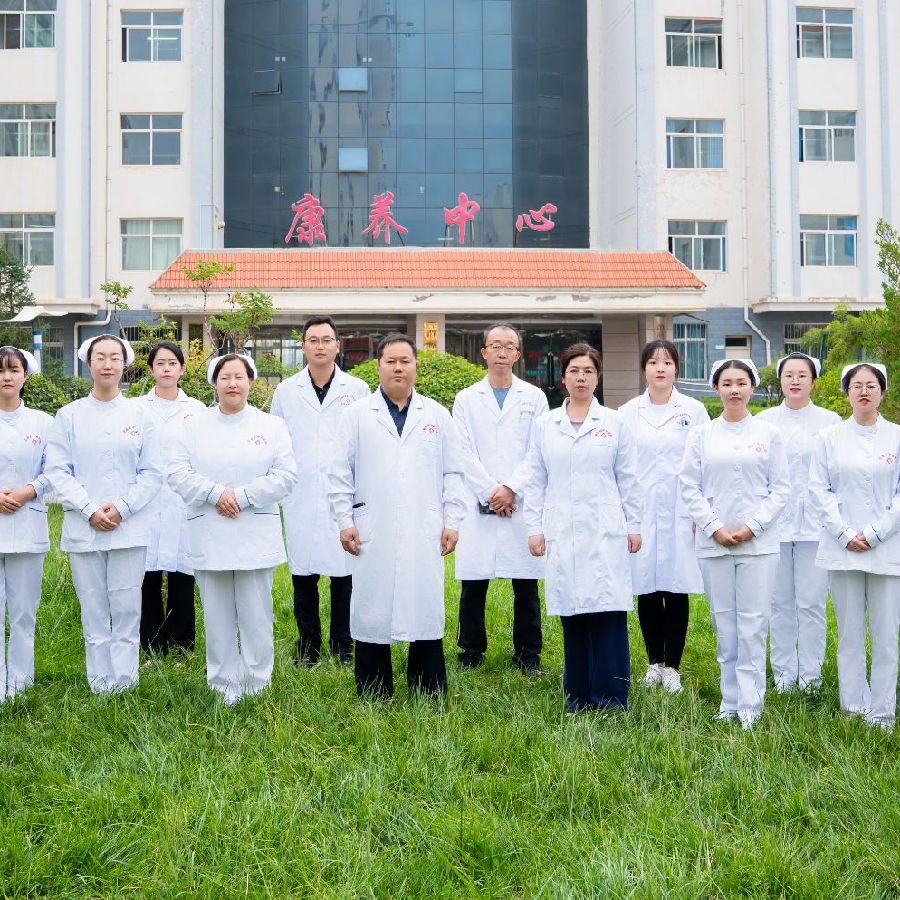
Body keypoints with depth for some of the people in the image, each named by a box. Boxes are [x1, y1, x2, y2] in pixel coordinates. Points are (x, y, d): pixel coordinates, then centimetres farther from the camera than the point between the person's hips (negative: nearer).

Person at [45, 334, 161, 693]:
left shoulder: (140, 414, 5)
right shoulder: (69, 415, 5)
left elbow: (152, 473, 3)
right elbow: (58, 470, 0)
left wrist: (121, 508, -10)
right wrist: (90, 511, -11)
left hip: (130, 527, 0)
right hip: (83, 528, 0)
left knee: (127, 610, -1)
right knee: (93, 613, 4)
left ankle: (125, 684, 8)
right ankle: (101, 685, 13)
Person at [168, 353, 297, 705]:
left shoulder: (272, 426, 5)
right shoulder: (194, 427, 8)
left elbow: (285, 475, -3)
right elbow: (178, 474, -1)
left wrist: (241, 496, -12)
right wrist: (216, 493, -15)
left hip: (256, 539, -1)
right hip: (208, 539, 1)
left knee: (256, 616, 2)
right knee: (217, 617, 6)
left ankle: (257, 687, 13)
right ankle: (224, 687, 17)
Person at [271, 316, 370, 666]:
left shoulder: (358, 389, 6)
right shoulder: (286, 391, 10)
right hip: (301, 499, 1)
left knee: (344, 573, 0)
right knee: (303, 575, 4)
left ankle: (343, 646, 13)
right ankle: (308, 645, 17)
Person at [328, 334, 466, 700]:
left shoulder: (437, 415, 12)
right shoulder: (357, 415, 7)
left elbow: (453, 473, 11)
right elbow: (340, 474, 6)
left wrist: (452, 521, 4)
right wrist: (344, 521, -1)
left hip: (424, 535, 1)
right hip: (372, 536, -1)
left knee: (426, 611, 2)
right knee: (372, 613, 2)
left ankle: (429, 696, 11)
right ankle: (373, 698, 11)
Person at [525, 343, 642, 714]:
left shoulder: (614, 423, 6)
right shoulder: (545, 425, 9)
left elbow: (628, 479, 7)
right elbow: (535, 481, 9)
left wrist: (633, 526, 4)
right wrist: (534, 528, 3)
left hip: (605, 531, -1)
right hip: (562, 533, 1)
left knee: (608, 610, -6)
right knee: (572, 613, 4)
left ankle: (610, 693, 2)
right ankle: (578, 693, 13)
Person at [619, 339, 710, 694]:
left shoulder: (693, 410, 4)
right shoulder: (627, 413, 6)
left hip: (680, 515, -1)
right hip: (640, 515, 1)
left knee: (677, 591, 1)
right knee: (646, 591, 5)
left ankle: (672, 666, 11)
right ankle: (654, 662, 18)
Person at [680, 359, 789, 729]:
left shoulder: (768, 434, 4)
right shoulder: (701, 435, 6)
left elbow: (780, 488, 3)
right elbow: (690, 487, 3)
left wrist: (752, 526, -8)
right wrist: (715, 527, -7)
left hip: (758, 542, -1)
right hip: (713, 541, 1)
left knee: (753, 623, -3)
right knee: (723, 622, 5)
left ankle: (750, 704, 4)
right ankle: (730, 701, 14)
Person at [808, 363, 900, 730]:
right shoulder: (830, 437, 6)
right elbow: (819, 489, 3)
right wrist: (846, 535, -7)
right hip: (842, 550, 1)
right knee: (849, 635, 7)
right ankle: (853, 708, 16)